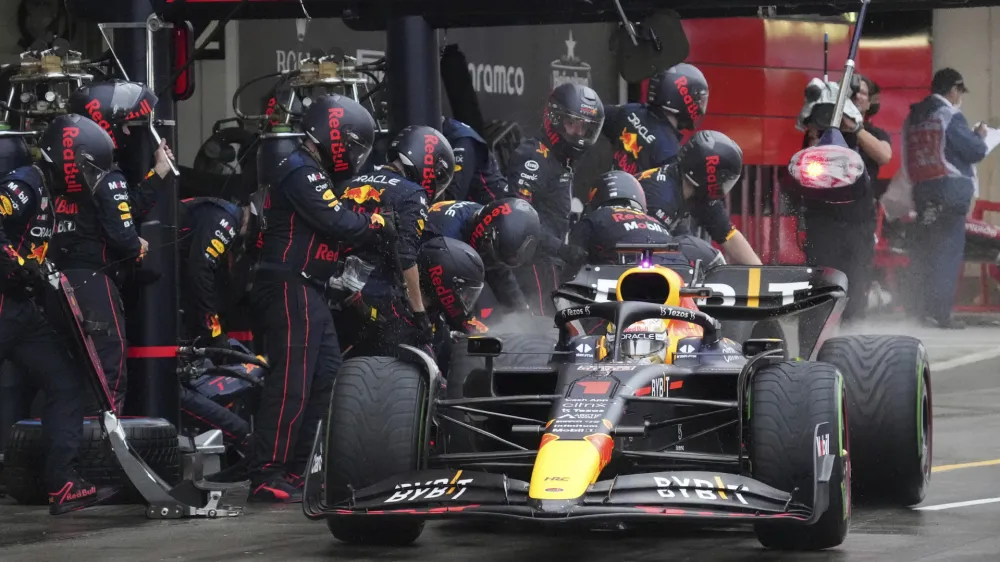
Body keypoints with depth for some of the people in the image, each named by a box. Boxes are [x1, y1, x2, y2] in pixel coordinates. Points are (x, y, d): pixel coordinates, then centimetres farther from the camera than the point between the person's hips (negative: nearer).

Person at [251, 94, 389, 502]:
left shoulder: (314, 174, 21)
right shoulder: (301, 173, -13)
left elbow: (337, 225, 17)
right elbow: (337, 224, -20)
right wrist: (376, 224, -6)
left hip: (306, 293, 11)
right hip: (289, 289, -11)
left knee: (326, 378, 13)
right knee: (290, 383, -13)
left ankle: (295, 471, 17)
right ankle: (266, 478, -13)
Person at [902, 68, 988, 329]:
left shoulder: (913, 117, 13)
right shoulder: (951, 116, -9)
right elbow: (975, 151, -9)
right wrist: (979, 135, 11)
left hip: (921, 188, 7)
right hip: (950, 188, -7)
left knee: (923, 249, 10)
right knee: (948, 250, -6)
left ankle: (920, 310, 10)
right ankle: (940, 313, -10)